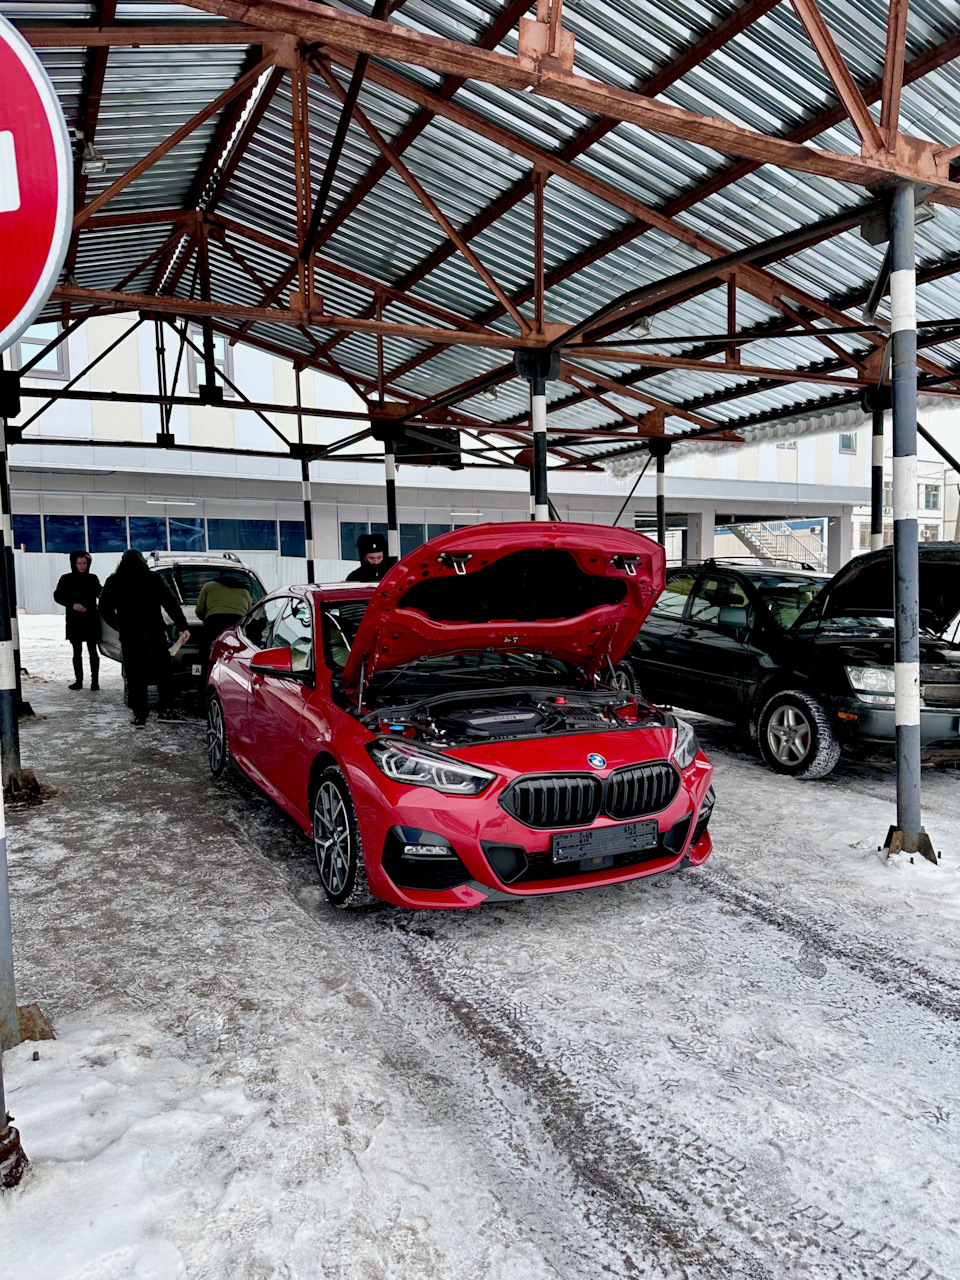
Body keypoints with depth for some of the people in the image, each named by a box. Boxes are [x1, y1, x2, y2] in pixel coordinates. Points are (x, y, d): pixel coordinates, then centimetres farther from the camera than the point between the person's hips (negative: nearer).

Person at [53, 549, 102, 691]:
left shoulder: (93, 579, 5)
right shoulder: (66, 579, 2)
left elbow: (100, 594, 13)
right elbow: (58, 596, 1)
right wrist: (72, 604, -14)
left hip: (91, 620, 0)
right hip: (74, 621, 0)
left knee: (93, 651, -3)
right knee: (77, 652, 8)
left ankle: (95, 680, -1)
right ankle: (78, 680, 15)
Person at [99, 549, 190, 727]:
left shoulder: (113, 581, 7)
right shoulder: (153, 578, 1)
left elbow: (104, 609, 11)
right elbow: (170, 603, -4)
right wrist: (182, 626, -5)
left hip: (129, 637, 1)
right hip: (154, 634, -1)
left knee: (134, 677, 6)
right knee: (163, 672, 7)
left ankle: (139, 716, 4)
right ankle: (166, 711, 3)